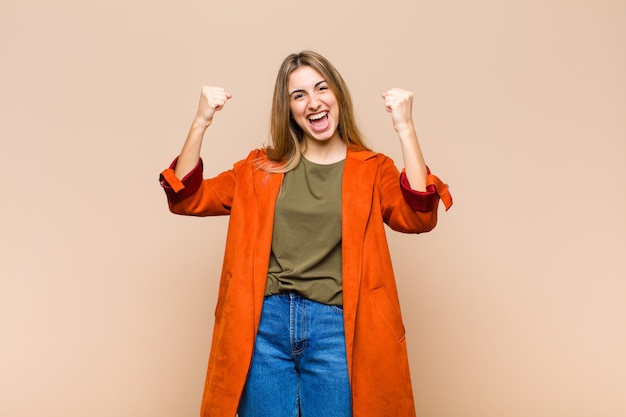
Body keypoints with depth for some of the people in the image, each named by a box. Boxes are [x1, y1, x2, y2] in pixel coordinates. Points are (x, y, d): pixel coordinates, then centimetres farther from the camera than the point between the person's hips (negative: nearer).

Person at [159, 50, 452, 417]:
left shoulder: (372, 169, 4)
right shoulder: (262, 167, 9)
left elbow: (418, 217, -13)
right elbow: (186, 199, 3)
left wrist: (405, 128, -18)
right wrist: (201, 123, -8)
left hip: (335, 329, -1)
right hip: (264, 325, 2)